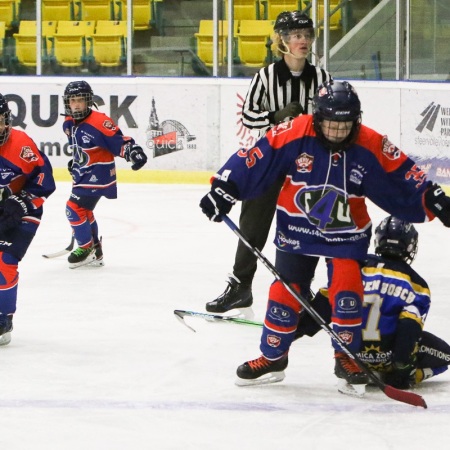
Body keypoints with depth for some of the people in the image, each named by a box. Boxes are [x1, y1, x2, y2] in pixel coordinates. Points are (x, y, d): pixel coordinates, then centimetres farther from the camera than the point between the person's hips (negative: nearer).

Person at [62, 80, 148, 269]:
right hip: (84, 174, 9)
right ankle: (95, 252, 33)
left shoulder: (98, 122, -23)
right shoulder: (69, 124, 4)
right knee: (83, 210, 19)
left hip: (99, 173, -9)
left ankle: (86, 248, 1)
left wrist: (133, 150, -40)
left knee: (75, 208, -14)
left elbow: (118, 140, -26)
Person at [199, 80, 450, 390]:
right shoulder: (294, 134, -21)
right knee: (286, 290, 1)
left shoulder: (372, 146, -16)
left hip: (346, 233, 0)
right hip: (297, 227, 0)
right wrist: (223, 189, -20)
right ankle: (273, 355, 18)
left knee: (346, 288, -13)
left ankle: (346, 357, 2)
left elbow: (405, 179, -7)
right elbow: (254, 160, -17)